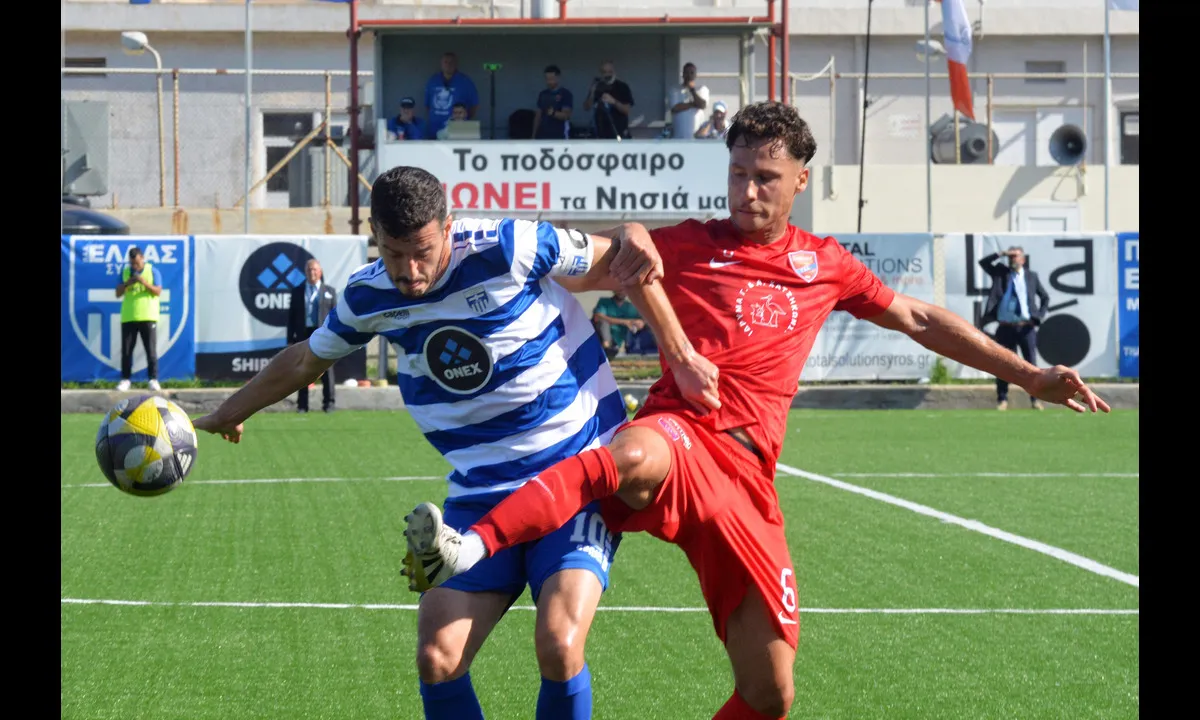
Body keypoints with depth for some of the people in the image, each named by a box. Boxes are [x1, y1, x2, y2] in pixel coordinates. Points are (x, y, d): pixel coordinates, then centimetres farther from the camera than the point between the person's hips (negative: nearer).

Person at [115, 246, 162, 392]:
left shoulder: (152, 271, 2)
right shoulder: (125, 272, 9)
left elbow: (158, 291, -4)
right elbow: (118, 293, 7)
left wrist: (144, 282, -19)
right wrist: (126, 284, -12)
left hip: (148, 317, -2)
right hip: (128, 318, 2)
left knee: (151, 350, -4)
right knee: (126, 350, 1)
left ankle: (153, 380, -2)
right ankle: (125, 379, 5)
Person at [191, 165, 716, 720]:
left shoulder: (509, 250, -17)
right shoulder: (368, 297, -2)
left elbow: (621, 253, -4)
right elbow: (305, 360, 19)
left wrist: (681, 353, -11)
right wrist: (225, 416, 31)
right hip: (480, 496, 5)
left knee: (558, 647, -22)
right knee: (437, 659, -9)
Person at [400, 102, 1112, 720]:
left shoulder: (825, 265, 21)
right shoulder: (687, 246, 11)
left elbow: (921, 319, 30)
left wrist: (1031, 376, 32)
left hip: (746, 481, 4)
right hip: (680, 435, -4)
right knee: (635, 457, -44)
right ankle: (466, 551, -60)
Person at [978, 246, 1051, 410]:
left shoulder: (1032, 277, 9)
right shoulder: (1000, 273, 7)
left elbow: (1045, 297, 16)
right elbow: (983, 263, -5)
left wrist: (1040, 316, 2)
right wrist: (1001, 254, -12)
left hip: (1026, 328, 0)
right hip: (1006, 328, 0)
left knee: (1031, 364, 1)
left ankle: (1035, 399, 9)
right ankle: (1002, 400, 10)